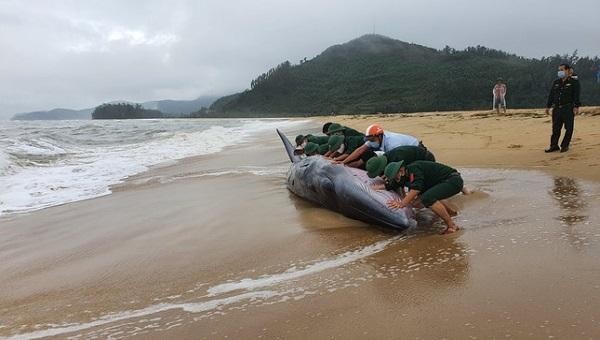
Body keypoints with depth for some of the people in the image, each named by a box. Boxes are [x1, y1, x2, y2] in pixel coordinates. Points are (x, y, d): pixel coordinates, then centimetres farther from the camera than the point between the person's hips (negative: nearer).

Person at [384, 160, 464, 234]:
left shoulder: (414, 169, -18)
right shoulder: (408, 177, 11)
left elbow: (416, 189, -29)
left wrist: (402, 204, -28)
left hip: (454, 180, -10)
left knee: (427, 198, -27)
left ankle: (452, 226, -16)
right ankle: (450, 211, 37)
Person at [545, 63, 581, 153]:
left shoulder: (574, 82, 0)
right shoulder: (556, 82, 15)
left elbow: (576, 95, -6)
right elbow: (551, 95, 16)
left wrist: (576, 107, -14)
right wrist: (548, 106, 11)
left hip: (568, 109, -4)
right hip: (556, 109, 4)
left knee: (569, 128, 0)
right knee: (555, 129, 4)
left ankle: (565, 146, 9)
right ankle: (554, 146, 9)